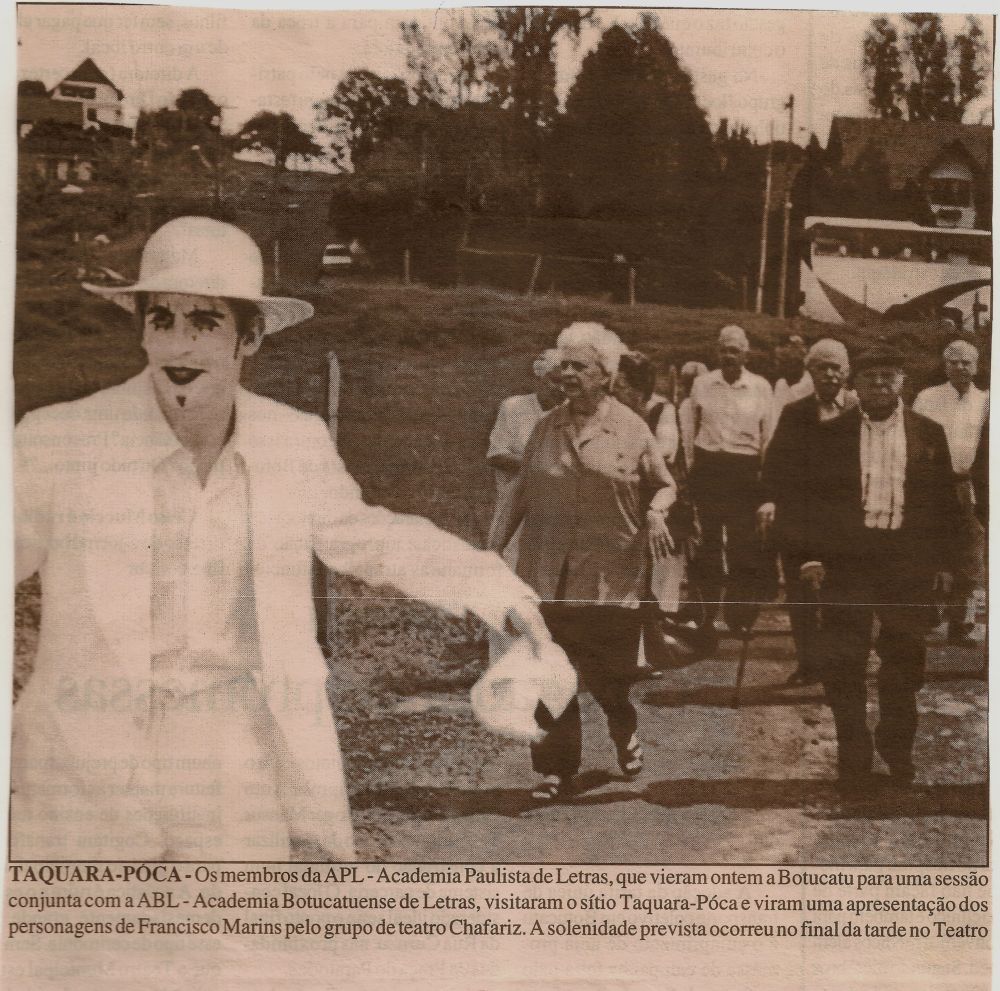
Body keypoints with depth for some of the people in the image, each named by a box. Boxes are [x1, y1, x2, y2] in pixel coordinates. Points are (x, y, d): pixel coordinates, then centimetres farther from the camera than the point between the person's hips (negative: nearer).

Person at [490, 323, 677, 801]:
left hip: (610, 575, -2)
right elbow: (522, 491, 13)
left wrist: (656, 512, -11)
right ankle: (557, 767, 14)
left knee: (608, 673, 4)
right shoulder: (546, 427, 8)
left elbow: (664, 485, 10)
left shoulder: (631, 429, 1)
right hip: (547, 574, 2)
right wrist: (495, 547, 10)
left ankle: (625, 732, 37)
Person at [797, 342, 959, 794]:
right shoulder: (830, 434, 2)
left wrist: (943, 561, 4)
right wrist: (811, 554, -7)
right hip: (846, 559, -1)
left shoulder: (929, 433, 6)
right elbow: (810, 496, 1)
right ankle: (853, 758, 10)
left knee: (904, 661, 9)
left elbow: (944, 500, 8)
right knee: (842, 663, -1)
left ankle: (898, 753, 25)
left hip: (909, 562, 1)